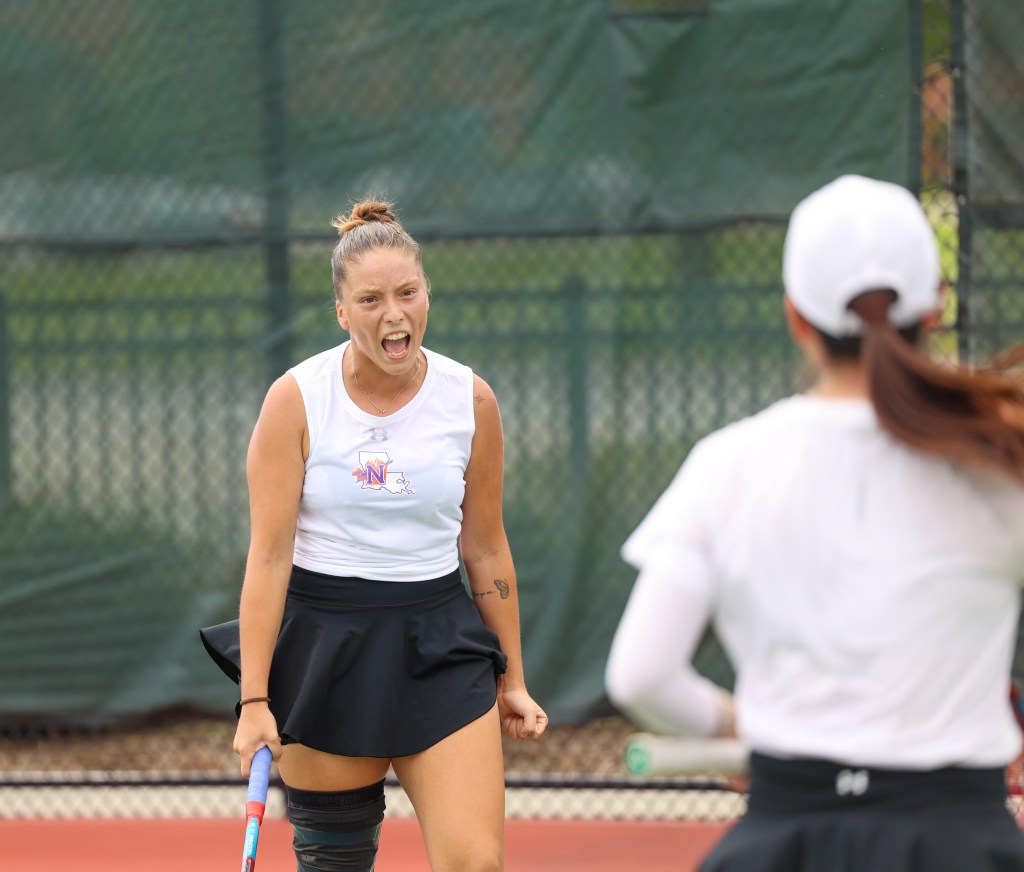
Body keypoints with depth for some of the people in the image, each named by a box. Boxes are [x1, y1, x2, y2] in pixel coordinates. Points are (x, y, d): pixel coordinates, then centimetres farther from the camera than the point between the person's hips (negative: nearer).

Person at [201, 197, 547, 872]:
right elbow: (269, 556, -8)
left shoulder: (471, 400, 0)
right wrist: (253, 701, -12)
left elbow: (486, 549, 10)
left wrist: (512, 680, 14)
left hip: (441, 648, 1)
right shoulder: (296, 399, -7)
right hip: (324, 646, -1)